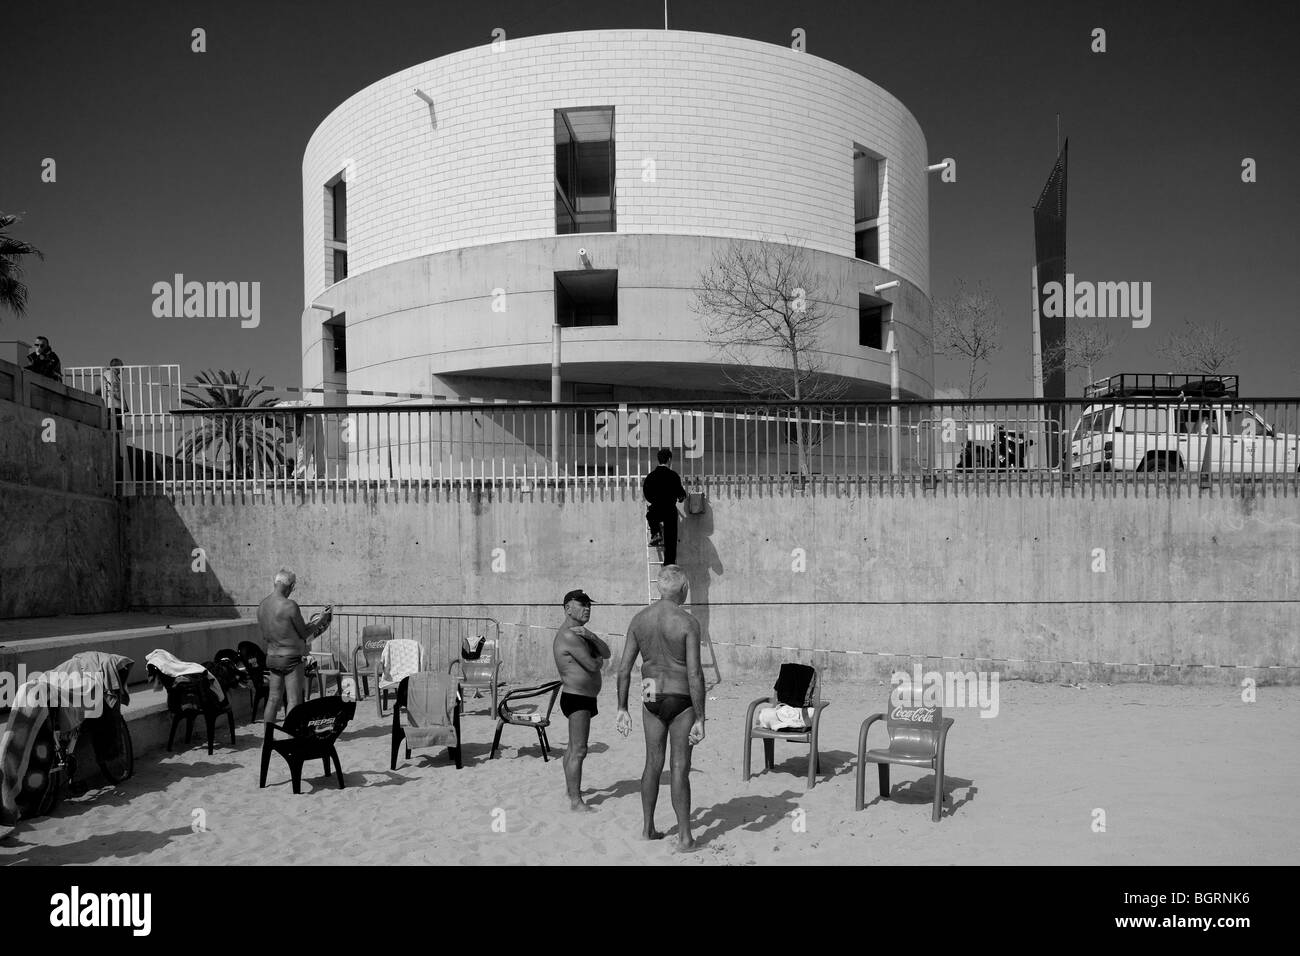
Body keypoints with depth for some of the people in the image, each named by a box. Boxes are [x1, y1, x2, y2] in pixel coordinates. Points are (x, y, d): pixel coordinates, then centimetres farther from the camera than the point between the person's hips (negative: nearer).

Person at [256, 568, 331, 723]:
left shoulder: (262, 605, 3)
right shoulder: (290, 606, -18)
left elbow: (264, 635, 13)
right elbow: (304, 633, -9)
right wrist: (321, 620, 4)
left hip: (271, 657, 7)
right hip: (291, 657, -7)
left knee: (273, 699, 13)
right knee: (294, 701, 0)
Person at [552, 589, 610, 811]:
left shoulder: (580, 633, 15)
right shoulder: (569, 636, -19)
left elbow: (606, 654, 5)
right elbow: (593, 666, -24)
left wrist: (590, 637, -13)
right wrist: (598, 660, 0)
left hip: (583, 698, 11)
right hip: (577, 699, -11)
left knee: (573, 746, 23)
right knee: (579, 750, -12)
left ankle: (570, 786, 37)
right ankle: (576, 801, -11)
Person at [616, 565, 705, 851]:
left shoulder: (639, 619, -1)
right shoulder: (688, 623, -16)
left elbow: (624, 669, 1)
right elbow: (695, 674, -20)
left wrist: (622, 709, 9)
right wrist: (700, 719, -15)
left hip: (652, 699, 4)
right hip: (682, 699, -4)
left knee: (653, 764, 16)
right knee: (680, 769, 2)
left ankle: (648, 828, 26)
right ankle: (684, 836, 9)